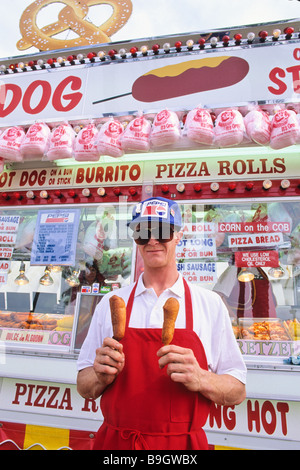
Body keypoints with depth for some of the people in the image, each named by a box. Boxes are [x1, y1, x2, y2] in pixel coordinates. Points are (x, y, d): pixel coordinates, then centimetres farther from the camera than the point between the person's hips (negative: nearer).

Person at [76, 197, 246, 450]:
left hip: (183, 443, -1)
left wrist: (200, 379, -24)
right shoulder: (110, 303, -3)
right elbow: (84, 386, 3)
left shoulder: (210, 304, -7)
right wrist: (102, 377, -18)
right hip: (116, 441, 2)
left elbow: (237, 392, -4)